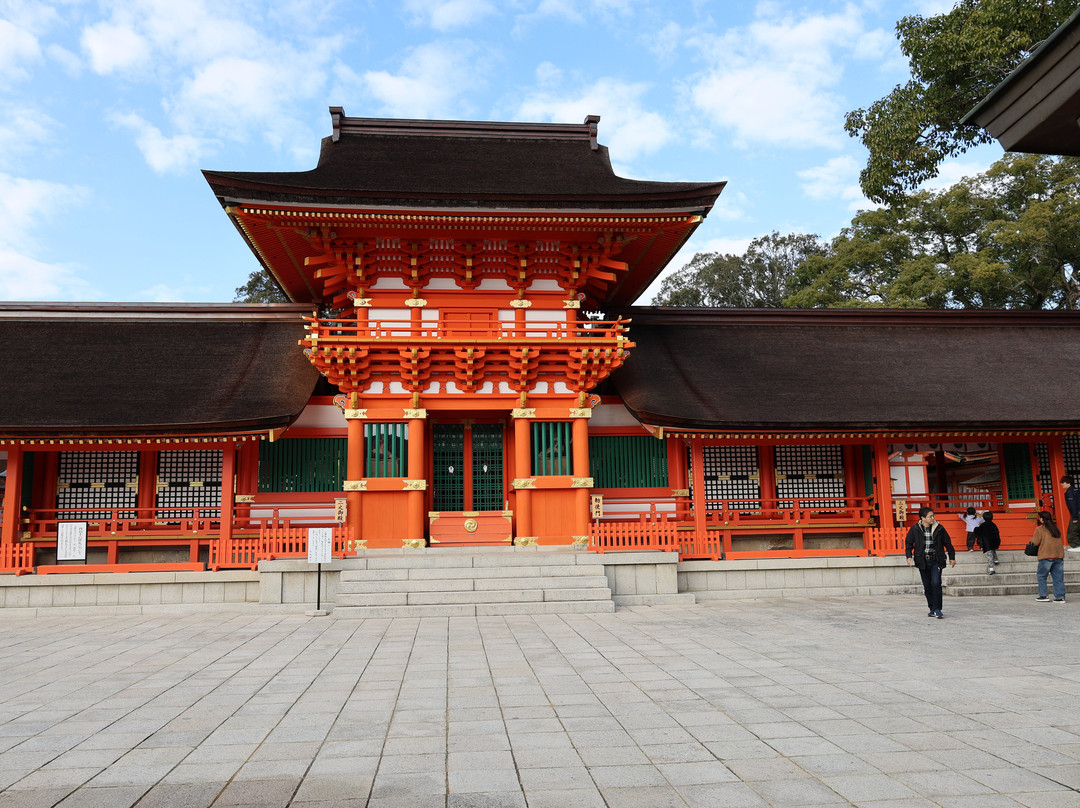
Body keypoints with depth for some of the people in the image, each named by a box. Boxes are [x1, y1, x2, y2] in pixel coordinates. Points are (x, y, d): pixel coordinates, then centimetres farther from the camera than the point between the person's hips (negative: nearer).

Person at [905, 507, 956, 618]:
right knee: (927, 586, 6)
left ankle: (937, 609, -5)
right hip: (922, 562, 1)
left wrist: (952, 557, 15)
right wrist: (909, 556, -6)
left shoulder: (939, 528, 1)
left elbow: (947, 543, 12)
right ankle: (932, 609, 18)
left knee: (936, 583, -14)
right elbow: (908, 543, 7)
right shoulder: (915, 529, -1)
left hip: (936, 561, -1)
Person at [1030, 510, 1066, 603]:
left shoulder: (1039, 529, -3)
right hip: (1059, 555, 5)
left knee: (1041, 576, 7)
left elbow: (1036, 542, -4)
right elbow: (1060, 541, 16)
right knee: (1058, 577, 8)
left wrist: (1032, 538, 15)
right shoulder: (1055, 528, 14)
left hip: (1046, 556, -5)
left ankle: (1044, 596, 4)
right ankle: (1060, 597, 7)